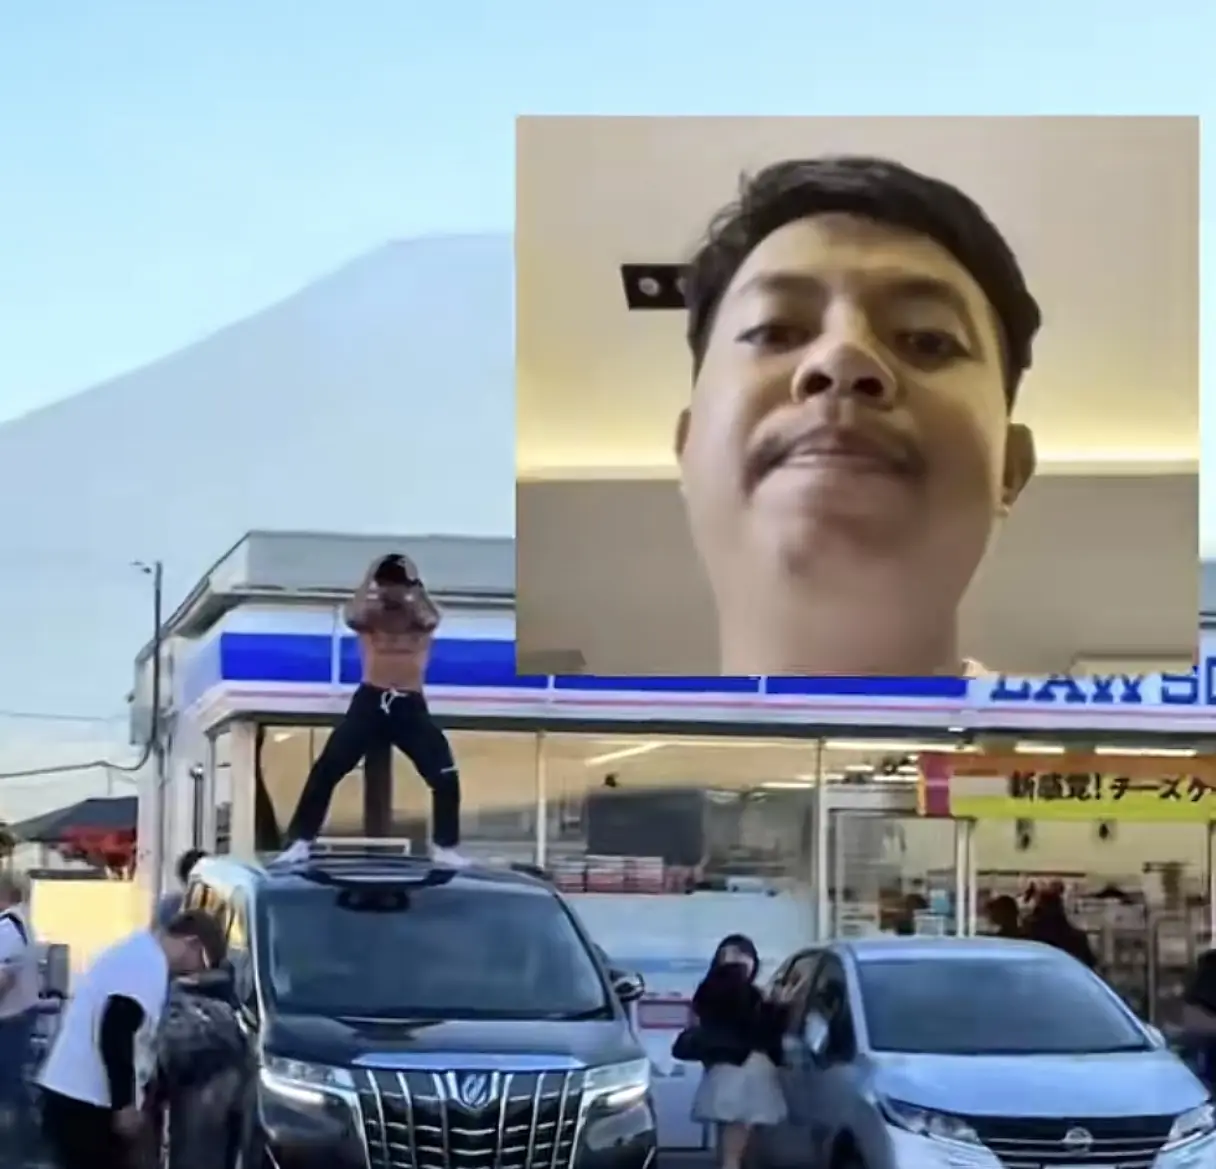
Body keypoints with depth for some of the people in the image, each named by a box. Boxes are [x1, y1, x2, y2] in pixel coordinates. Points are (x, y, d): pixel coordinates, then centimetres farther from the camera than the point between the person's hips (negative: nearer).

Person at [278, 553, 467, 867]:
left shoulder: (419, 622, 4)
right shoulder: (369, 618, 3)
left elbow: (432, 619, -20)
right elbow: (352, 616, -20)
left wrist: (413, 586, -24)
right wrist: (371, 580, -25)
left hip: (409, 705, 0)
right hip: (370, 700, 0)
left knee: (445, 776, -9)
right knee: (326, 770, -10)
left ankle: (445, 848, 3)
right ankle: (299, 842, -6)